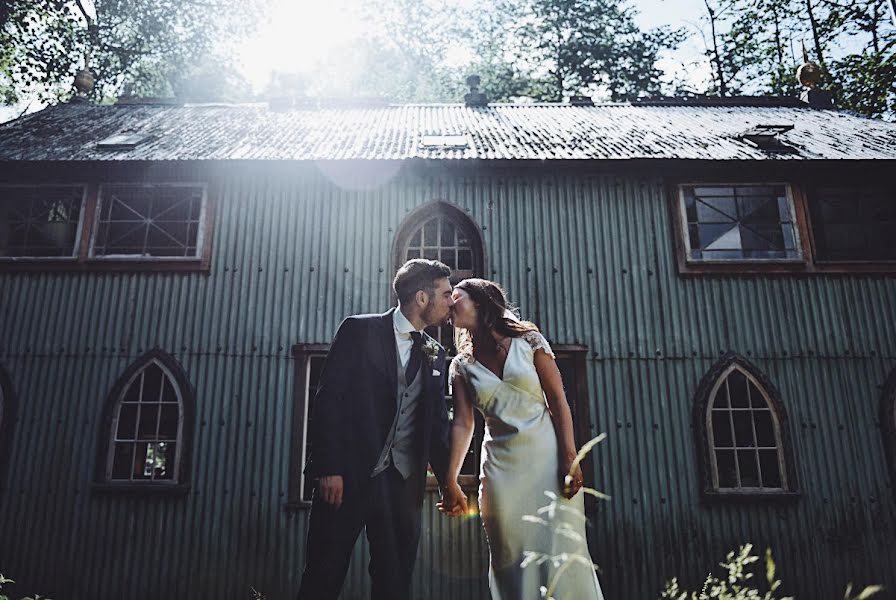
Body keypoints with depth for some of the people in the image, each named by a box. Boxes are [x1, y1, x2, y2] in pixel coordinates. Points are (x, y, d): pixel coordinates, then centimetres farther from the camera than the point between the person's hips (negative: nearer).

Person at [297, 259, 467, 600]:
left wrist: (448, 482, 11)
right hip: (349, 474, -4)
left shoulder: (435, 355, 13)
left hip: (404, 482, 5)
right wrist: (328, 468, -14)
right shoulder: (359, 331, -2)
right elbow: (328, 399, -7)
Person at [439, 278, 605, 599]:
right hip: (501, 467, 2)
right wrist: (451, 482, -9)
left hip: (547, 455, -2)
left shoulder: (529, 341, 0)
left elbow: (558, 402, -2)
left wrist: (570, 458, -11)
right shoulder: (462, 365, 7)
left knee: (561, 550, -1)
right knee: (512, 557, 6)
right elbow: (462, 424, 1)